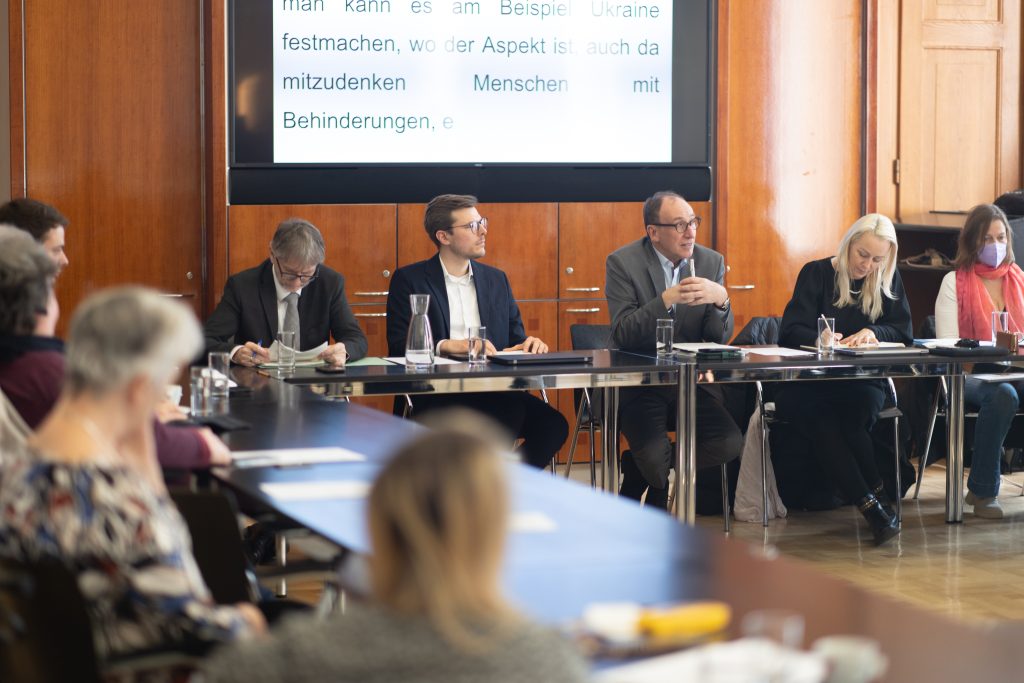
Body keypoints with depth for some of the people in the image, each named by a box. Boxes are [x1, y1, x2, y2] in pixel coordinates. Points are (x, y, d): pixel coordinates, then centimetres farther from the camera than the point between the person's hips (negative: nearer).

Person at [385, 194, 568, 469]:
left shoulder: (496, 279, 21)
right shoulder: (409, 280, 6)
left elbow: (516, 340, 22)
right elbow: (398, 345, -5)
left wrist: (530, 344, -3)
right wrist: (449, 346, -21)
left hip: (494, 392, 5)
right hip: (437, 395, -5)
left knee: (552, 425, -25)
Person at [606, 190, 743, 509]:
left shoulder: (711, 262, 5)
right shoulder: (623, 263, -6)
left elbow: (720, 338, 3)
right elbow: (622, 335, -15)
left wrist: (721, 300, -18)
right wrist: (666, 300, -27)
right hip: (639, 384, -4)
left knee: (730, 444, -19)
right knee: (655, 456, -27)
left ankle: (639, 468, 5)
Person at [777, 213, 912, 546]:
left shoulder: (889, 281, 10)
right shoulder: (816, 274, 1)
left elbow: (903, 333, 4)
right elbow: (790, 331, -8)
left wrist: (873, 332, -18)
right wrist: (819, 338, -31)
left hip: (862, 383, 2)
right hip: (810, 382, -2)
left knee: (860, 406, -36)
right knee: (822, 417, -37)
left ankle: (869, 502, -24)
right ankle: (873, 503, -37)